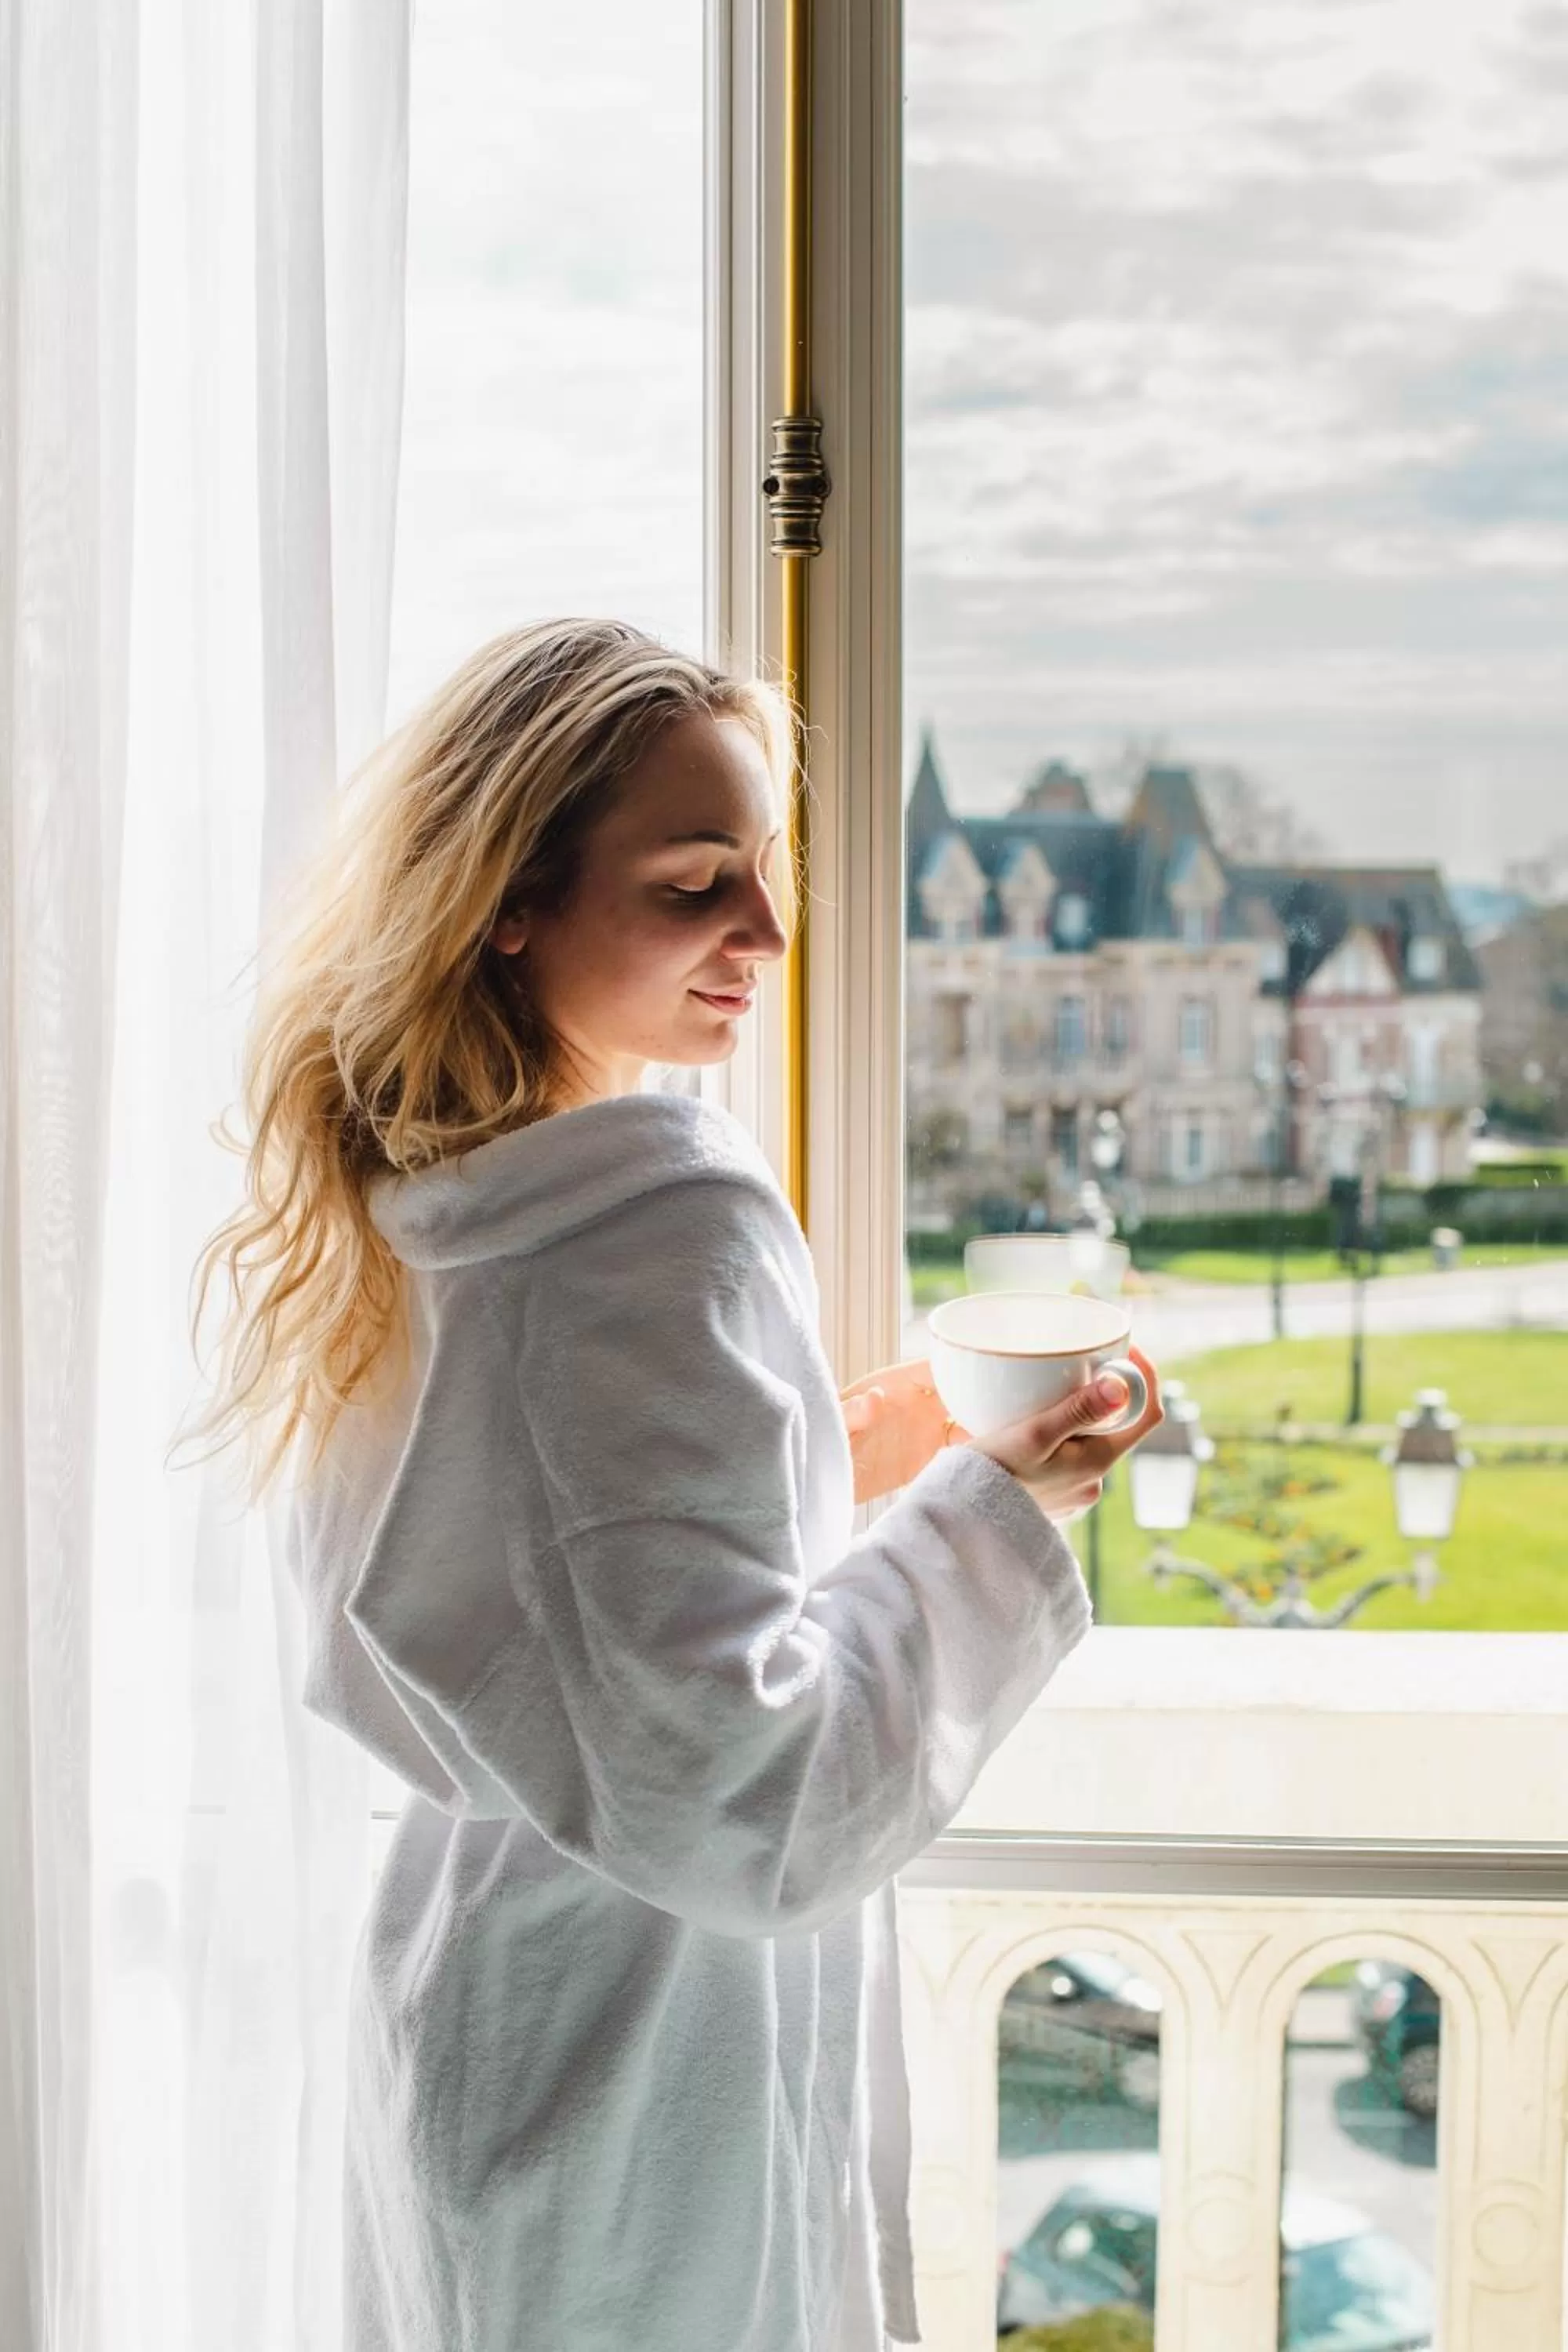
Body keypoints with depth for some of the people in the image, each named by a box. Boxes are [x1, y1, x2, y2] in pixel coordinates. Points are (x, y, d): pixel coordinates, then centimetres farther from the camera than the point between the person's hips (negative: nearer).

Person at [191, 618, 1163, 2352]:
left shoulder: (396, 1210, 3)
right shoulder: (679, 1220, -24)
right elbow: (733, 1799, -28)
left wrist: (843, 1456, 11)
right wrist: (992, 1509, -18)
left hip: (456, 1982, 8)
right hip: (655, 2050, -8)